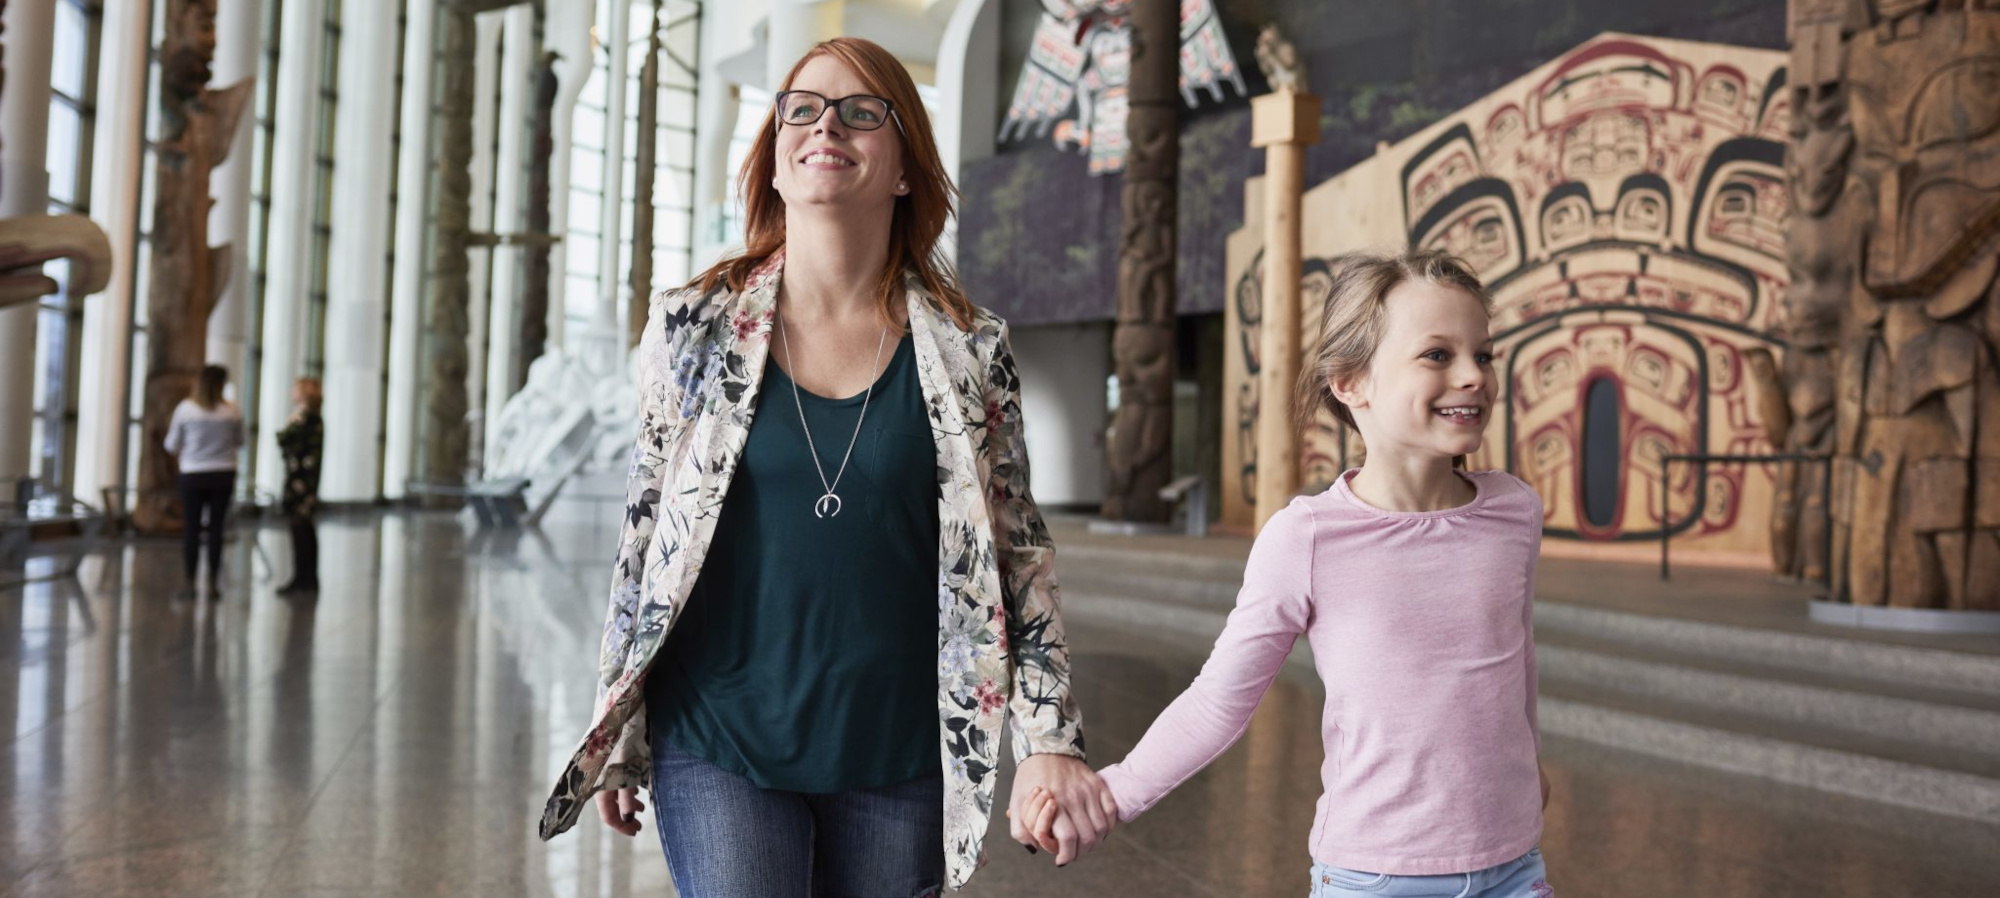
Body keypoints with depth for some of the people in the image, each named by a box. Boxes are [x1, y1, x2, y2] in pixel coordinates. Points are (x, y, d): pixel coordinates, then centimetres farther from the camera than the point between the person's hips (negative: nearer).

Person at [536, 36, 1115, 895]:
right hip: (719, 743, 0)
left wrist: (1050, 738, -4)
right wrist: (617, 740, 7)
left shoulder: (969, 349, -1)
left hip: (899, 755, 1)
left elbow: (1018, 551, 3)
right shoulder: (693, 326, 0)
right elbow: (644, 533, 5)